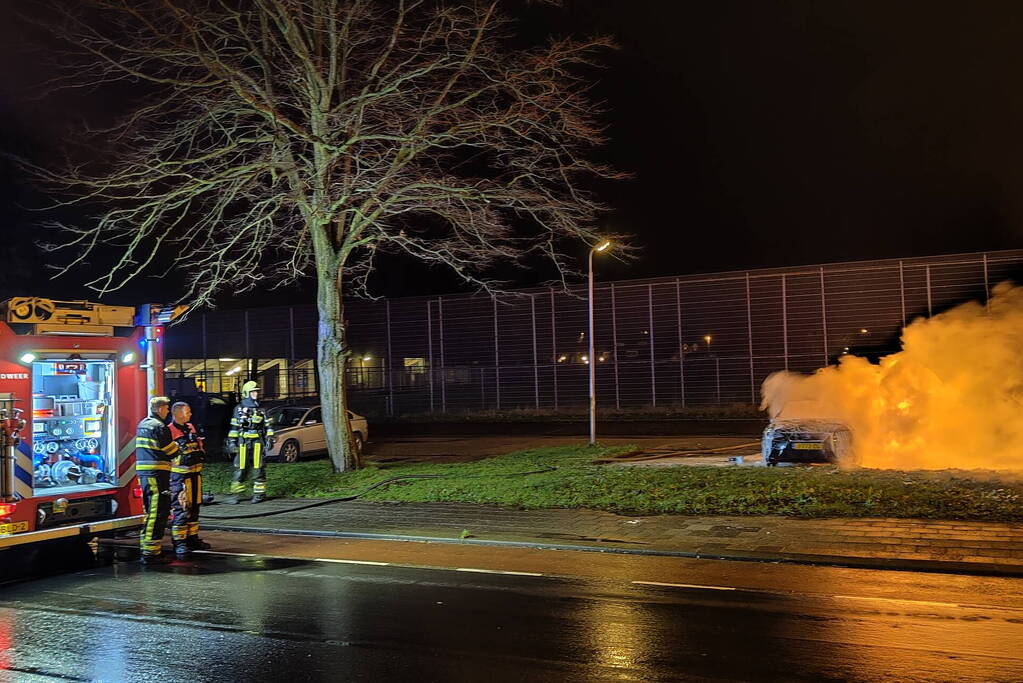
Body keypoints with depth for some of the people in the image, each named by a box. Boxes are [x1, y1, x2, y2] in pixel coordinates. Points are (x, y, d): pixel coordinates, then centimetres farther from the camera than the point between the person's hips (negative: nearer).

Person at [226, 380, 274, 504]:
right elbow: (234, 427, 10)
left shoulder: (261, 410, 10)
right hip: (243, 443, 0)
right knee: (240, 468, -1)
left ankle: (259, 493, 5)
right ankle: (235, 493, 4)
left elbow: (267, 426, 11)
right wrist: (231, 442, 5)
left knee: (258, 468, 0)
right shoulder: (239, 409, 7)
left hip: (258, 443, 0)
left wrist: (269, 439, 2)